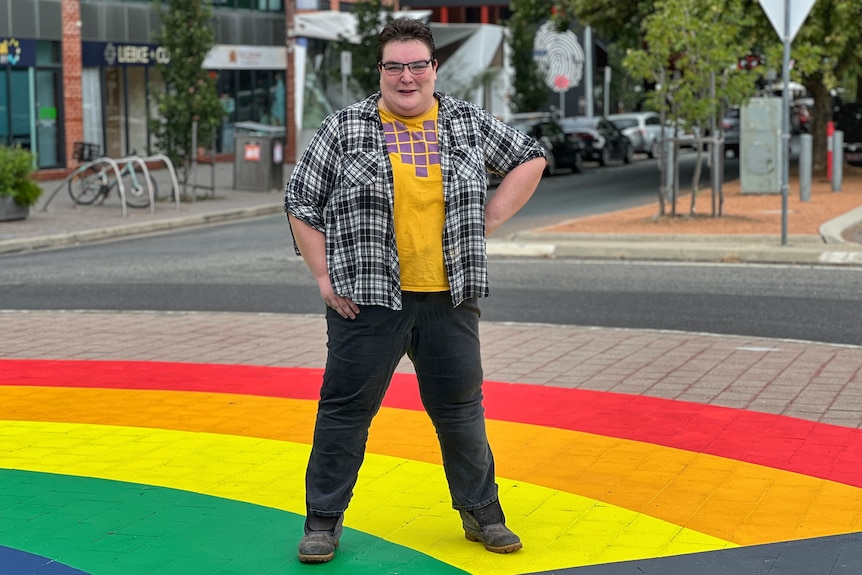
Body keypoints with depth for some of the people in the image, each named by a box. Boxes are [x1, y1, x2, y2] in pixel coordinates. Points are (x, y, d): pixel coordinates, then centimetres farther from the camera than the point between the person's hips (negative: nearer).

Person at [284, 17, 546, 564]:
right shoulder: (344, 129, 0)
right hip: (367, 299, -2)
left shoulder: (469, 123, 6)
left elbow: (530, 159, 18)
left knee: (460, 407, 10)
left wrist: (488, 221, 8)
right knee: (346, 408, 1)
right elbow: (301, 202, 4)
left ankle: (482, 512, 25)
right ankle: (324, 520, 14)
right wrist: (324, 277, -2)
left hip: (449, 299, 2)